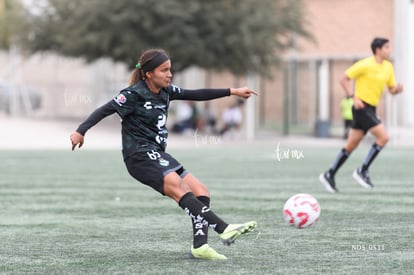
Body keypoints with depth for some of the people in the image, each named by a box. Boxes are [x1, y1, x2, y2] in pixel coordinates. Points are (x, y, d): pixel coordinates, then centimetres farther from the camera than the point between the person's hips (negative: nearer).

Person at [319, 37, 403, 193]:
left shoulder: (388, 67, 10)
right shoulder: (365, 65, -12)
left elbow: (392, 89, 15)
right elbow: (344, 80, -9)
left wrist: (397, 89, -9)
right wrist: (354, 97, -19)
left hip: (371, 110, 8)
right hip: (362, 107, -8)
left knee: (351, 145, 9)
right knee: (383, 136, -16)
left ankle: (329, 175, 15)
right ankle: (363, 171, -9)